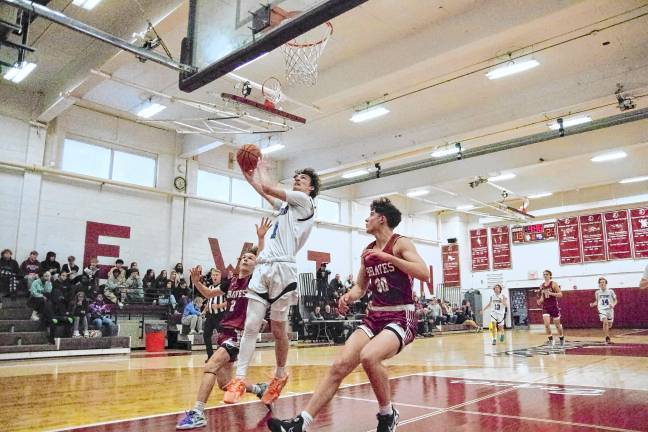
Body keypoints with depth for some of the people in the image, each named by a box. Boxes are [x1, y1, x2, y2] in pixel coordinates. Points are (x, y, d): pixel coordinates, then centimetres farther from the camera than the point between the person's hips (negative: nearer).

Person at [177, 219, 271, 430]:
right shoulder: (231, 282, 12)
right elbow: (208, 293, 22)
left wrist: (261, 238, -37)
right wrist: (197, 282, 3)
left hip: (240, 334, -8)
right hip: (224, 332, 8)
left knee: (210, 366, -24)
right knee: (224, 384, 11)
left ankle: (197, 413, -20)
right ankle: (259, 389, 33)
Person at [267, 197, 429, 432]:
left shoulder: (401, 243, -5)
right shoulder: (368, 251, 14)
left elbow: (424, 273, -19)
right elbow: (360, 286, 22)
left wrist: (388, 257, -22)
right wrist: (349, 296, 0)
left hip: (401, 318, -6)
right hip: (374, 316, 6)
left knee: (368, 356, -32)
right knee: (339, 365, -8)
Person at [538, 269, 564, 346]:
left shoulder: (554, 284, -7)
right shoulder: (541, 286, 6)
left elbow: (560, 294, -11)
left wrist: (551, 293, -23)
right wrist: (540, 300, 1)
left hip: (554, 306, -3)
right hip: (545, 307, 3)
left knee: (557, 324, 9)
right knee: (546, 324, -13)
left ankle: (562, 338, 31)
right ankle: (550, 339, -1)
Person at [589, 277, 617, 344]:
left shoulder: (610, 291, -3)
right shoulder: (597, 292, 2)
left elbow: (615, 300, 6)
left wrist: (613, 304, -14)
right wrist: (593, 304, -3)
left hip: (609, 309, 1)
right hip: (602, 309, -1)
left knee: (609, 325, 10)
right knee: (605, 322, -23)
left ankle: (606, 334, 43)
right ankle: (607, 338, -19)